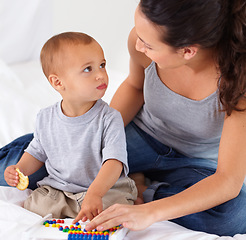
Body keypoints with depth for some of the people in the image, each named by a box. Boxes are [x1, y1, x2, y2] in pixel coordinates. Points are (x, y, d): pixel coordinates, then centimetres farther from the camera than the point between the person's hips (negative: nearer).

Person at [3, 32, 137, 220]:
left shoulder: (109, 119, -14)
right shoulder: (46, 119, 0)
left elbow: (114, 161, -25)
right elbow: (38, 152, 18)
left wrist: (94, 193, -42)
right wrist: (20, 169, -3)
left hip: (107, 189, -4)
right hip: (56, 191, 4)